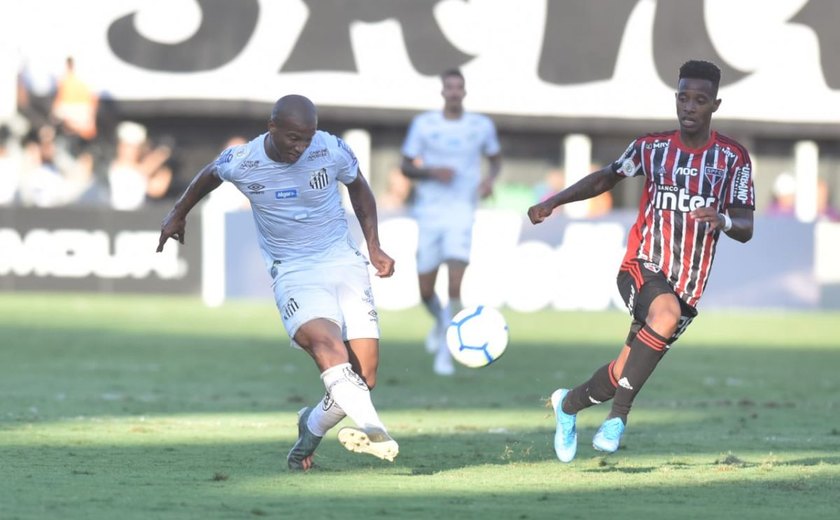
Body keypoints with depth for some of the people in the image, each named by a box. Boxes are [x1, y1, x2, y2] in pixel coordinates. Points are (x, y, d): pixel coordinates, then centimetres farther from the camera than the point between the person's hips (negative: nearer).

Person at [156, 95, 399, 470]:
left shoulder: (332, 150, -8)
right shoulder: (240, 162, -10)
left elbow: (358, 187, 13)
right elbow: (209, 175, 14)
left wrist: (374, 246, 8)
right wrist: (178, 213, 29)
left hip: (343, 260, 2)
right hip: (292, 273, -2)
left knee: (364, 378, -8)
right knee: (325, 341, -34)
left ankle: (312, 426, 23)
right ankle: (373, 430, -53)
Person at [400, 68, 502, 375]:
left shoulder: (481, 126, 3)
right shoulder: (424, 124, 0)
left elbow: (496, 157, 20)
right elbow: (406, 166, 4)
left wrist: (490, 178, -1)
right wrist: (432, 172, -15)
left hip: (462, 214, -1)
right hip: (429, 214, 1)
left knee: (455, 288, -17)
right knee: (426, 291, 6)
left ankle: (444, 352, -4)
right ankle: (440, 322, 41)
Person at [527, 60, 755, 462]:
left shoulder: (733, 158, 0)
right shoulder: (651, 148, 4)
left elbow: (745, 229, -5)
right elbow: (607, 177, 21)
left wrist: (724, 221, -27)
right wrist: (554, 202, 13)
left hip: (689, 286, 2)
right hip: (642, 267, -1)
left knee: (627, 373, -2)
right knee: (666, 312, -34)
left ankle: (569, 403, 28)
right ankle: (619, 414, -23)